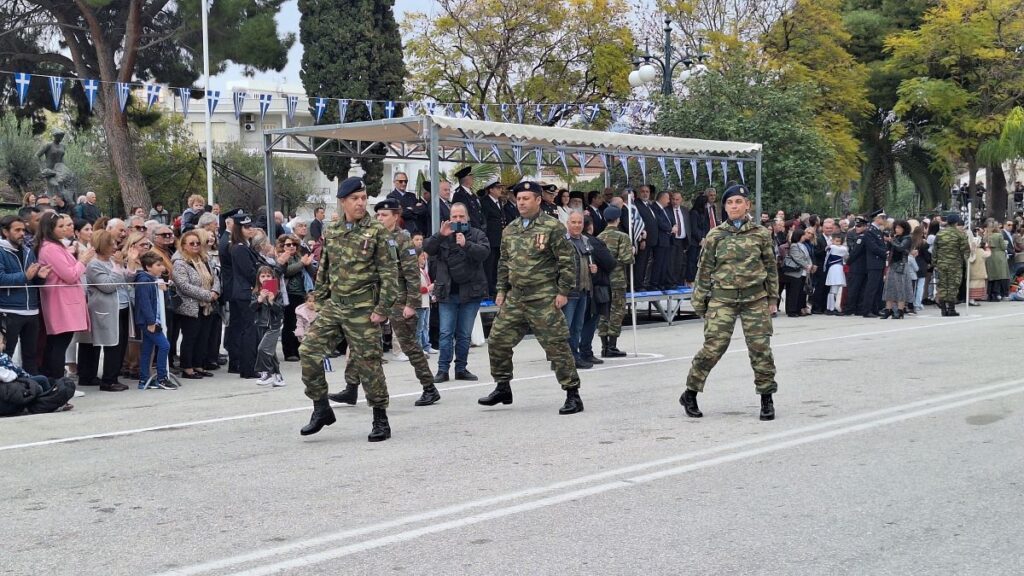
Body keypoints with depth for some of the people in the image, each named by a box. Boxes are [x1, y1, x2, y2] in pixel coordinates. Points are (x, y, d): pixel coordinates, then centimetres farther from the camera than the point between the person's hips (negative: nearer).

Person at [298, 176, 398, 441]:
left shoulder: (376, 232, -5)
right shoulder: (330, 233, 9)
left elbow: (389, 273, -7)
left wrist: (382, 309, -13)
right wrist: (320, 303, 12)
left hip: (363, 308, -5)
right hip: (333, 305, 5)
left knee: (368, 362, -1)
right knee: (309, 351, -4)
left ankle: (381, 420, 12)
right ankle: (322, 409, 9)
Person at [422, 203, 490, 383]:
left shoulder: (477, 235, 5)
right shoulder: (442, 236, 8)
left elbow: (485, 252, -13)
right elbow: (426, 248, -7)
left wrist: (466, 244, -29)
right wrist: (440, 235, -22)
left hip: (471, 292, 0)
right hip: (447, 293, 0)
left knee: (465, 334, 7)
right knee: (446, 333, -2)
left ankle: (461, 368, 16)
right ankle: (442, 370, 1)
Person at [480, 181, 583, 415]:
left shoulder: (552, 227, -7)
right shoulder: (510, 230, 13)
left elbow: (566, 261, -8)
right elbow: (504, 263, 21)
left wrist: (563, 291, -12)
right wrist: (501, 290, 15)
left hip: (544, 299, -7)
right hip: (515, 298, 7)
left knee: (556, 345, -6)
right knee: (497, 341, 8)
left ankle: (573, 395, 2)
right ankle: (502, 389, 25)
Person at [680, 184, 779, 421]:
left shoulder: (761, 234, 5)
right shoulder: (715, 236, 3)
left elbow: (770, 267, 11)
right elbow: (704, 270, 7)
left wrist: (772, 298, 9)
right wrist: (700, 302, 6)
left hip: (755, 298, 1)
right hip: (722, 297, -1)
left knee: (760, 347, -1)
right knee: (713, 346, -7)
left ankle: (766, 399, 13)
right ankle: (690, 394, 8)